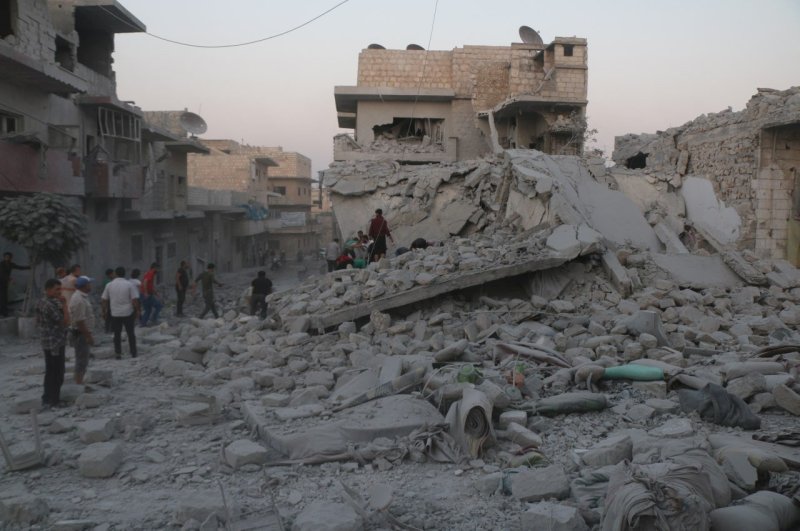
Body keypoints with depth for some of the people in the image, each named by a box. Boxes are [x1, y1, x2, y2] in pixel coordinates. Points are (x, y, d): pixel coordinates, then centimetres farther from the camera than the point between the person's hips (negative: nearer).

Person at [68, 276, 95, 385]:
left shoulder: (82, 297, 11)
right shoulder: (79, 300, -21)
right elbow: (79, 321, -24)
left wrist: (88, 335, 20)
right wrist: (88, 336, -22)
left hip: (83, 333, 10)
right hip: (81, 333, -10)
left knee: (82, 359, 17)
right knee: (82, 359, -5)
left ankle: (79, 382, 25)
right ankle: (79, 383, -1)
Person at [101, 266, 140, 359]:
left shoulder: (109, 285, -1)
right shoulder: (129, 284, -8)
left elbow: (104, 300, 3)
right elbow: (135, 299, -12)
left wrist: (104, 311, 14)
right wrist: (138, 310, -2)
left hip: (115, 313, 1)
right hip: (128, 313, -1)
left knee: (117, 334, 10)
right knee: (131, 333, 10)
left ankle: (118, 353, 10)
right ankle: (133, 353, 12)